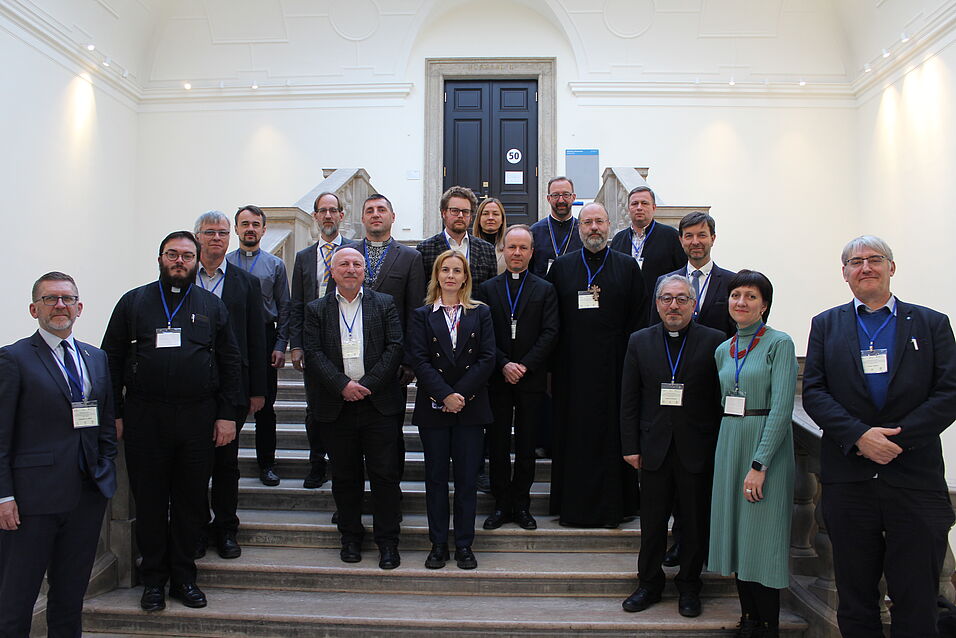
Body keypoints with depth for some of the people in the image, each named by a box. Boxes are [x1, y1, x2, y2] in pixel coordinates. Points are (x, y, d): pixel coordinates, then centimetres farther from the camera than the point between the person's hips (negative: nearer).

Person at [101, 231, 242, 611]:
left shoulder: (212, 306, 9)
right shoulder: (133, 302, 8)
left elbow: (230, 363, 7)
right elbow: (112, 360, 6)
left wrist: (227, 415, 0)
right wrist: (114, 414, -2)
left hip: (198, 416, 1)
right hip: (144, 418, 0)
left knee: (191, 500, 8)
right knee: (149, 501, 7)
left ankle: (184, 577, 22)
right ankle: (153, 580, 22)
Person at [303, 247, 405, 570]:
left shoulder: (385, 304, 7)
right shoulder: (316, 310, 9)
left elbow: (395, 347, -3)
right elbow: (313, 353, -1)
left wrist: (368, 384, -12)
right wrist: (343, 385, -14)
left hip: (379, 403, -1)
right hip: (336, 406, 1)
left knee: (385, 474, 2)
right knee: (345, 476, 10)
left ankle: (387, 541, 14)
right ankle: (350, 537, 26)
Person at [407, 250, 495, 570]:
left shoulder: (480, 313, 6)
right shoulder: (422, 315, 5)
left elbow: (487, 358, -2)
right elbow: (419, 360, -5)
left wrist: (461, 394, -12)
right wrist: (445, 395, -16)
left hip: (471, 407, 0)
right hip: (432, 407, 0)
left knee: (467, 477, 4)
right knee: (435, 477, 7)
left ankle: (464, 544, 16)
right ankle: (438, 544, 18)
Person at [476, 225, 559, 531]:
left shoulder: (545, 290, 6)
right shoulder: (488, 288, 7)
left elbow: (550, 333, -3)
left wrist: (525, 365, -13)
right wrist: (504, 364, -12)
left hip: (531, 379, 0)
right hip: (497, 379, 1)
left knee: (526, 445, 7)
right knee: (498, 445, 6)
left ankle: (521, 505, 19)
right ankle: (502, 504, 18)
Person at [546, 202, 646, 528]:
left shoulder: (628, 266, 6)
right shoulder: (561, 266, 8)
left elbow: (639, 316, 4)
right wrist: (554, 361, 0)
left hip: (615, 366, 0)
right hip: (572, 366, 1)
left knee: (613, 433, 5)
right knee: (575, 434, 6)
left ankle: (615, 504, 17)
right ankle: (574, 504, 17)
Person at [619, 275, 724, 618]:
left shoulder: (715, 341, -2)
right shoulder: (639, 341, 5)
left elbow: (723, 397, -3)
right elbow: (629, 399, 5)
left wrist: (720, 447, -7)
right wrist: (630, 445, 1)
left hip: (698, 450, -1)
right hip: (654, 448, 2)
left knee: (696, 522, 10)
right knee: (652, 522, 11)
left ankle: (689, 586, 29)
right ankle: (650, 583, 29)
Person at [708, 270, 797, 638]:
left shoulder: (779, 344, -9)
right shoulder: (723, 351, 11)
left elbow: (782, 407, -16)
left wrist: (759, 464, -20)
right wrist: (729, 451, 9)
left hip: (767, 446, -6)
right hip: (729, 445, 6)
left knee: (762, 536, 0)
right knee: (736, 532, 10)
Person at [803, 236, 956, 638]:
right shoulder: (826, 325, 9)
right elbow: (813, 392, 0)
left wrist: (898, 438, -14)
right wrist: (859, 435, -14)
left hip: (915, 479, -1)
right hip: (848, 478, 1)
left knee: (917, 600, 6)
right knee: (855, 597, 11)